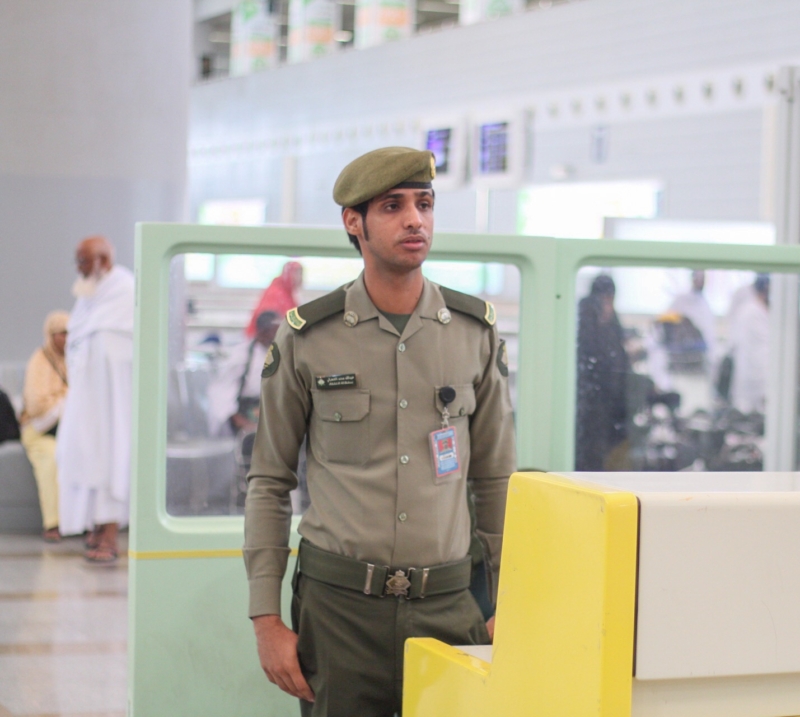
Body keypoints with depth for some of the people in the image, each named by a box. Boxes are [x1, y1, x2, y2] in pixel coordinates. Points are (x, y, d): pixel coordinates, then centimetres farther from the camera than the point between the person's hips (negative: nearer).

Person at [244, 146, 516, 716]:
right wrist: (266, 621, -1)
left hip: (446, 605, 2)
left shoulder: (476, 332, 5)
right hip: (339, 604, -1)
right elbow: (269, 483, 4)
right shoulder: (307, 338, 0)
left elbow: (497, 480, 10)